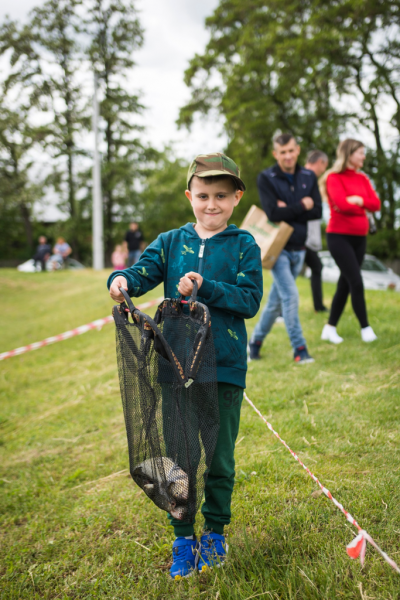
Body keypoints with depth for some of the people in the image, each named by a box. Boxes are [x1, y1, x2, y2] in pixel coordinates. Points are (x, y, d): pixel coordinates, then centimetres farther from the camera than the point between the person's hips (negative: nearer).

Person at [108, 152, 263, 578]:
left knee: (219, 457, 10)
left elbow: (250, 300, -8)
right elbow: (144, 272, -5)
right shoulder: (170, 242, 7)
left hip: (224, 367, -2)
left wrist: (205, 288, -20)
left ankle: (215, 533, 31)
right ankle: (183, 537, 27)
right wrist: (122, 280, -27)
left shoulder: (243, 246, 0)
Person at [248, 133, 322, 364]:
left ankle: (256, 340, 27)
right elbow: (273, 212, -19)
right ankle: (299, 349, -6)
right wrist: (301, 207, -10)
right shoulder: (266, 178, -7)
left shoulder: (309, 177, 5)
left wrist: (288, 210, -14)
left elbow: (317, 211, -3)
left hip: (298, 248, 5)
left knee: (277, 300, 12)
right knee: (290, 296, -13)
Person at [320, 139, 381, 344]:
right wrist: (363, 207, -4)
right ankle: (365, 327, 1)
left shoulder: (362, 178, 11)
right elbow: (342, 205, -21)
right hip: (339, 236, -7)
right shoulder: (334, 177, -8)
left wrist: (358, 200, -14)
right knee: (356, 282, -10)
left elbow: (376, 204, 1)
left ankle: (330, 328, 17)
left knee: (345, 284, 8)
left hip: (359, 237, 7)